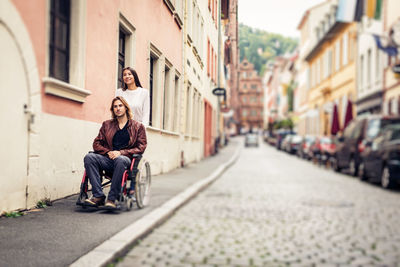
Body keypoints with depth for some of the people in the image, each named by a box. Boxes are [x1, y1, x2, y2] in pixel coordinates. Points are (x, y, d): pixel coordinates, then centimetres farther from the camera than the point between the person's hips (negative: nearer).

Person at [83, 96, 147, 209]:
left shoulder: (138, 126, 14)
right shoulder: (107, 125, 23)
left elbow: (141, 147, 4)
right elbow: (96, 143, 17)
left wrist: (121, 152, -9)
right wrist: (108, 152, -4)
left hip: (126, 158, -3)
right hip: (108, 159, 3)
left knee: (120, 160, -40)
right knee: (89, 157, -26)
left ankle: (112, 198, -32)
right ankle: (98, 196, -28)